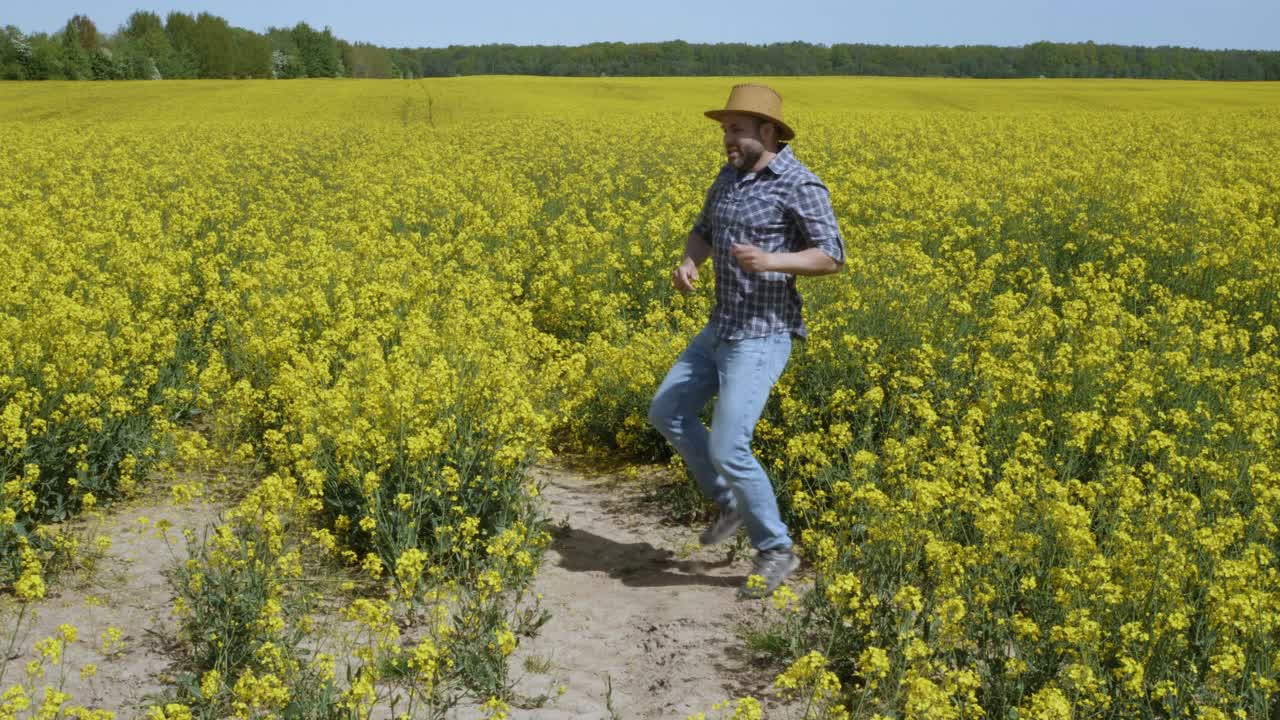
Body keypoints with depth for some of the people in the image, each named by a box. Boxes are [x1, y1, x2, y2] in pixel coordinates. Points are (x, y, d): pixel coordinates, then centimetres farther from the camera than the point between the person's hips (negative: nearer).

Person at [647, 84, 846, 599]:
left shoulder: (799, 184, -16)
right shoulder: (730, 175, 8)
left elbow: (832, 258, -17)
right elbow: (703, 232, 19)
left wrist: (771, 261, -32)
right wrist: (687, 265, -4)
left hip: (763, 337, -9)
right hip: (722, 328, 9)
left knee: (727, 449, -12)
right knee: (666, 413, 15)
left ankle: (775, 551, 8)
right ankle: (731, 502, 28)